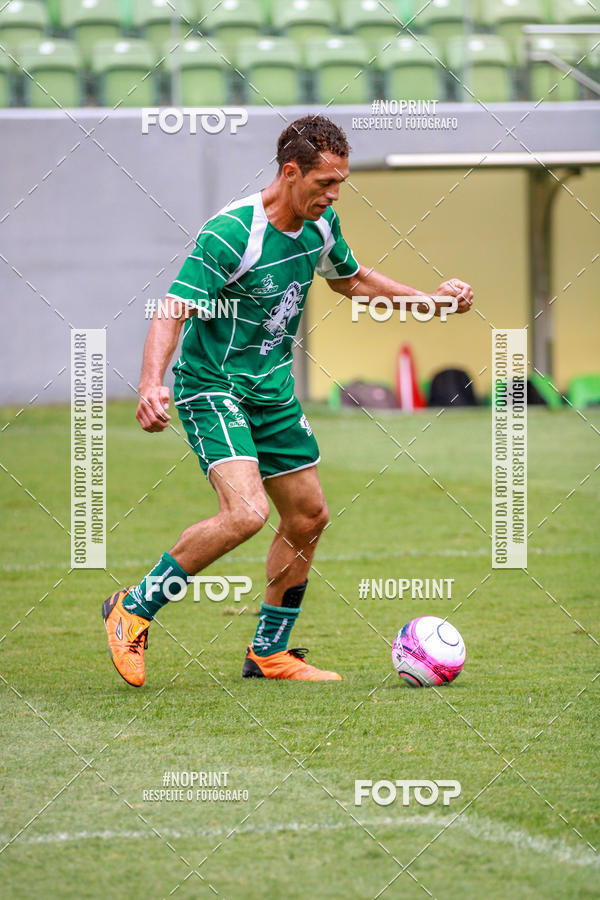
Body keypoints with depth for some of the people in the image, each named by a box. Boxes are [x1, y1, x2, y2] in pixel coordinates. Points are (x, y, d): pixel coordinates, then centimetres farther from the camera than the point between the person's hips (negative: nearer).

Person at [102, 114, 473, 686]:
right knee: (245, 513, -26)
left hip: (273, 391, 8)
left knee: (308, 516, 11)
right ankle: (134, 608, -8)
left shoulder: (320, 227, 1)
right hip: (211, 387, -8)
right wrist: (151, 385, -43)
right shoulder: (230, 233, -24)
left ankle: (269, 653, 27)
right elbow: (173, 312, -28)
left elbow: (351, 278, 23)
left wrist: (430, 299, 16)